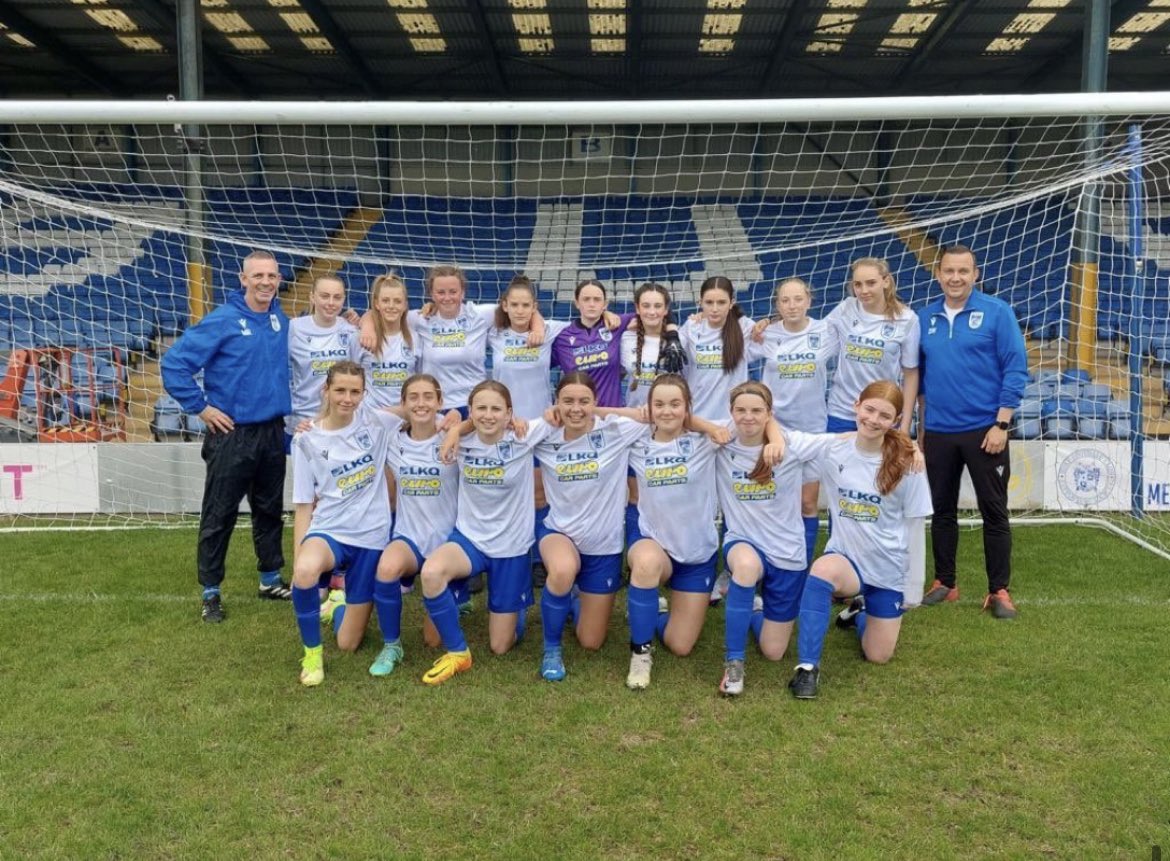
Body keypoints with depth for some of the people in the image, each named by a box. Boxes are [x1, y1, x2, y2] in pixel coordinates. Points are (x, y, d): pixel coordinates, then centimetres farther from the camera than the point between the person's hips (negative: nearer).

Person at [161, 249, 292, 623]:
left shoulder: (281, 320, 4)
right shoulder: (222, 321, -13)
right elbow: (174, 363, -13)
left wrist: (282, 402, 10)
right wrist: (200, 407, -12)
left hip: (273, 433, 6)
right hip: (232, 435, -5)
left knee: (270, 509, 17)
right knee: (219, 516, 4)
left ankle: (271, 580, 32)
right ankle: (211, 592, 16)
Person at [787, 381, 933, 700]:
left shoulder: (906, 464, -12)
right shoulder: (830, 448, -10)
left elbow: (914, 527, -5)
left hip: (889, 567, 1)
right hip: (846, 556, 0)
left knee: (878, 656, 7)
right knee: (823, 570, -38)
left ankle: (860, 615, 44)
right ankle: (808, 667, -24)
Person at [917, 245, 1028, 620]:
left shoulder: (997, 312, -5)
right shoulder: (925, 317, 6)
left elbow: (1016, 369, -7)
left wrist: (1001, 424, -13)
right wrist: (921, 426, 11)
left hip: (984, 429, -3)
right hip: (938, 432, 4)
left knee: (994, 512, 3)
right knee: (942, 511, 12)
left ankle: (999, 591, 13)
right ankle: (944, 583, 24)